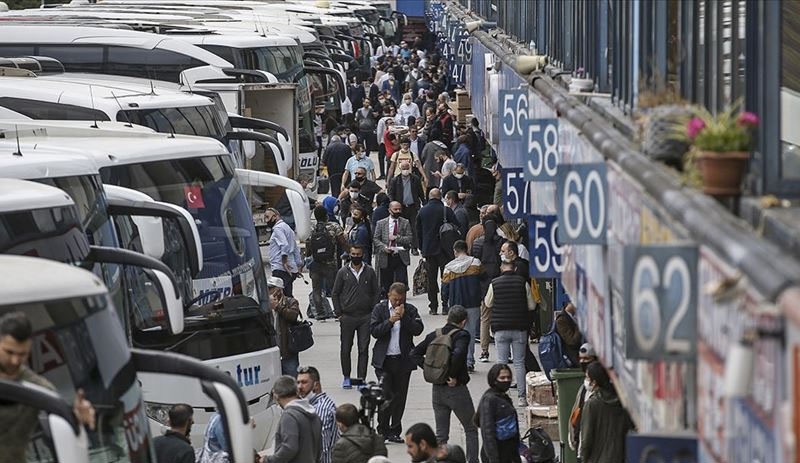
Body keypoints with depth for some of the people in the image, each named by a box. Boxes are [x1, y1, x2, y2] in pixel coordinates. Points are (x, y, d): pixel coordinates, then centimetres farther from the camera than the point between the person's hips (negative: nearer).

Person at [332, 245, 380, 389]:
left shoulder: (370, 272, 5)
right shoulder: (343, 272, 3)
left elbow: (375, 293, 9)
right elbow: (335, 293, 6)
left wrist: (374, 313, -1)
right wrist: (339, 313, -1)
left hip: (366, 317, 0)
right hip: (347, 317, 0)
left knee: (364, 348, -1)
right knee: (346, 348, 5)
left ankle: (361, 378, 1)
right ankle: (346, 377, 15)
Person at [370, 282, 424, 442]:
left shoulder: (410, 310, 4)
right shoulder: (380, 309, 2)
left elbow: (418, 330, -7)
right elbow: (374, 331, -6)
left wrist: (404, 317, -15)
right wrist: (390, 321, -17)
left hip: (403, 360, 2)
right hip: (384, 360, -2)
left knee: (399, 397, 6)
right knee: (385, 396, -8)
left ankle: (394, 431, 15)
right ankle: (382, 430, 3)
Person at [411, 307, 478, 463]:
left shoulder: (434, 335, 5)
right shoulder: (462, 335, -13)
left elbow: (415, 353, 4)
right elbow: (458, 353, -31)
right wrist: (454, 376, -19)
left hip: (437, 390, 5)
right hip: (456, 389, -5)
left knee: (441, 434, 12)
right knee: (471, 430, 10)